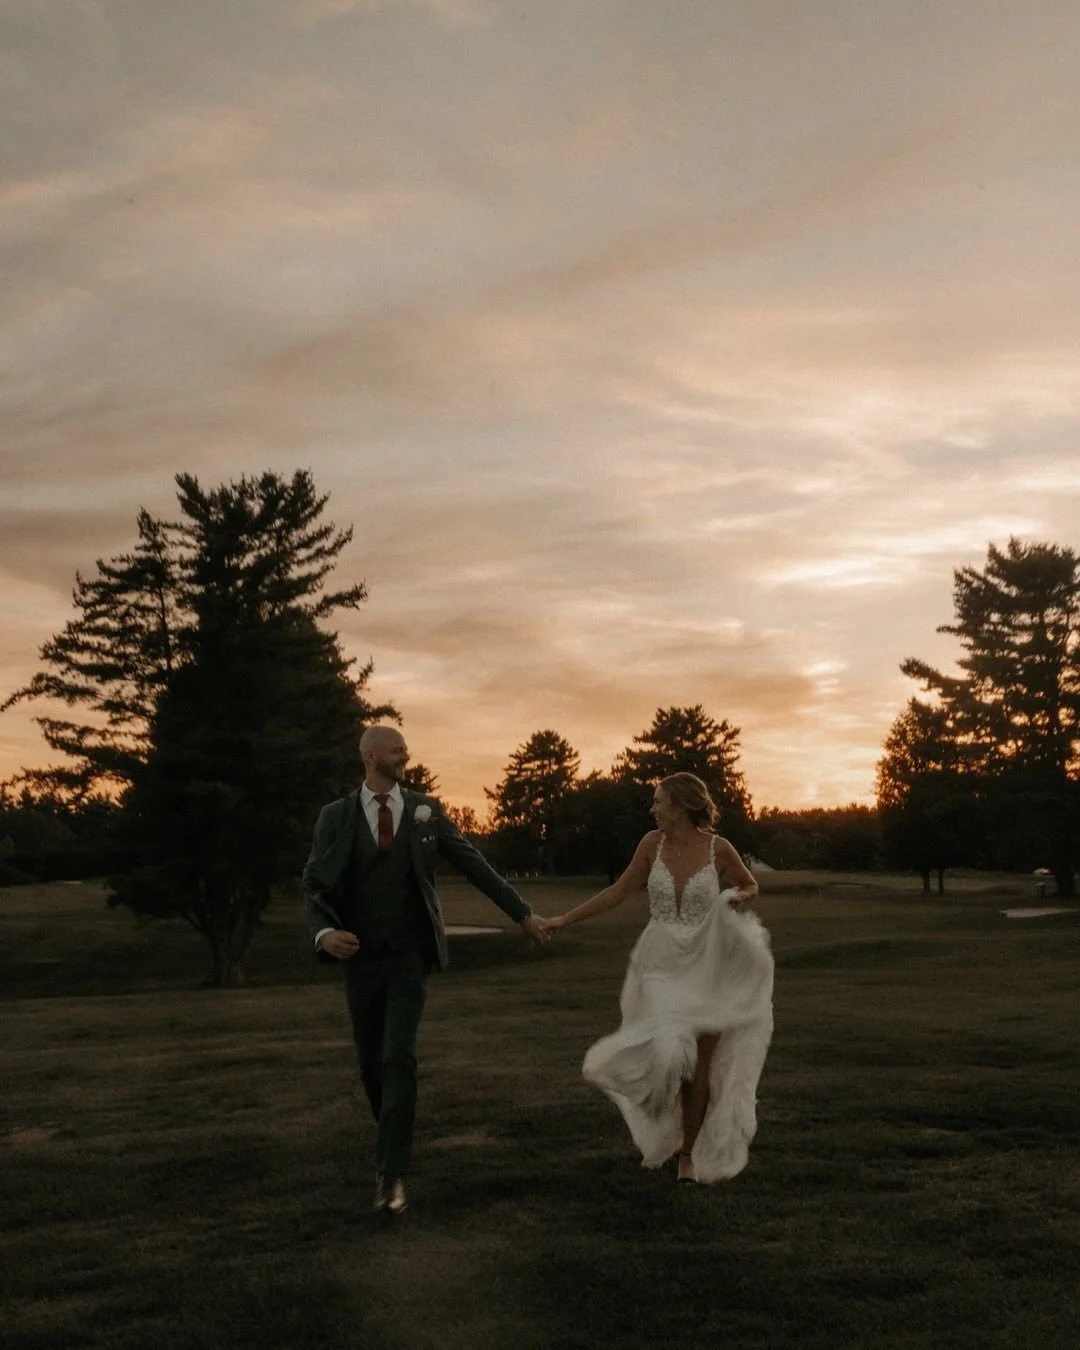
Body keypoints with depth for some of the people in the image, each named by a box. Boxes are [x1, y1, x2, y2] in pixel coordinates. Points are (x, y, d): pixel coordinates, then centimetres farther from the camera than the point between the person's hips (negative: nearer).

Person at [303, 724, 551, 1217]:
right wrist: (324, 932, -26)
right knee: (371, 1063, 9)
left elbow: (474, 864, 5)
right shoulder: (335, 816, -3)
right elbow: (316, 887, -5)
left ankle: (392, 1173, -13)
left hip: (409, 958, -1)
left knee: (399, 1057, -16)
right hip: (359, 958, 1)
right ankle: (394, 1139, 37)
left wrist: (522, 913, 5)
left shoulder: (425, 809, -1)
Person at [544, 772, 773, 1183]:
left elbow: (750, 886, 11)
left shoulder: (718, 849, -8)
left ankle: (688, 1155, 22)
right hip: (661, 966, 1)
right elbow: (617, 893, 6)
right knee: (670, 1053, -16)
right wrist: (563, 920, 4)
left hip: (707, 966, -1)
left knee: (700, 1067, 3)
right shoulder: (653, 843, -2)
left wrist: (741, 899, -13)